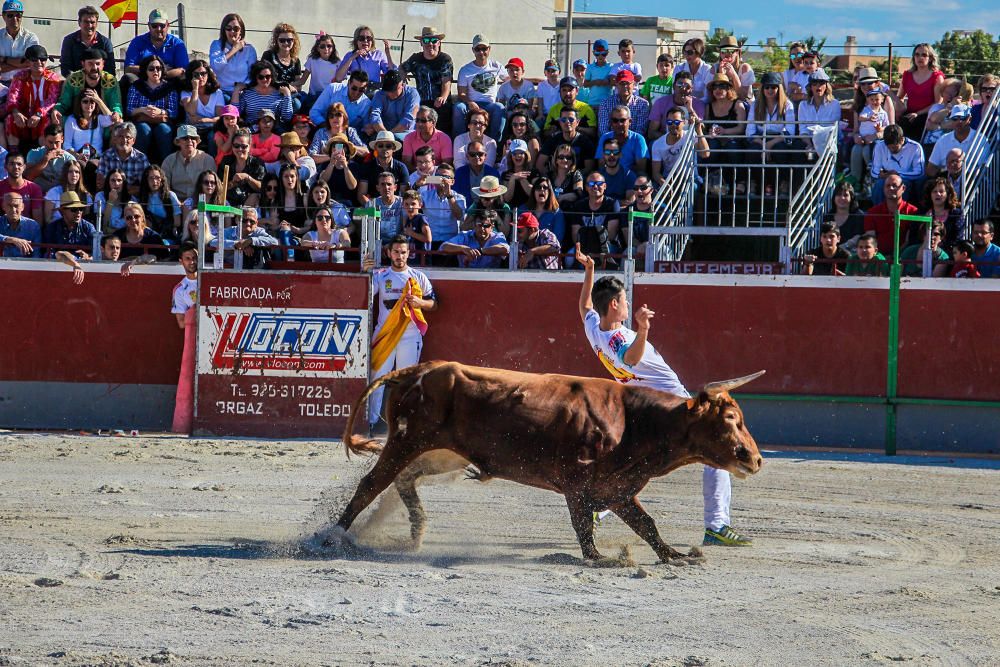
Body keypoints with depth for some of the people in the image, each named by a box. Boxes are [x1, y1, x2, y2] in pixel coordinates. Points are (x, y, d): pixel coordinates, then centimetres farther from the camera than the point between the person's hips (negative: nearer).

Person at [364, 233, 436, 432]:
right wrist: (364, 272, -21)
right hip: (384, 333, -1)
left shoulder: (418, 277, 9)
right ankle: (371, 420, -2)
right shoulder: (380, 275, 5)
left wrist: (420, 302, -9)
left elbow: (434, 304, 12)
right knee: (377, 377, -5)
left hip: (410, 335, 1)